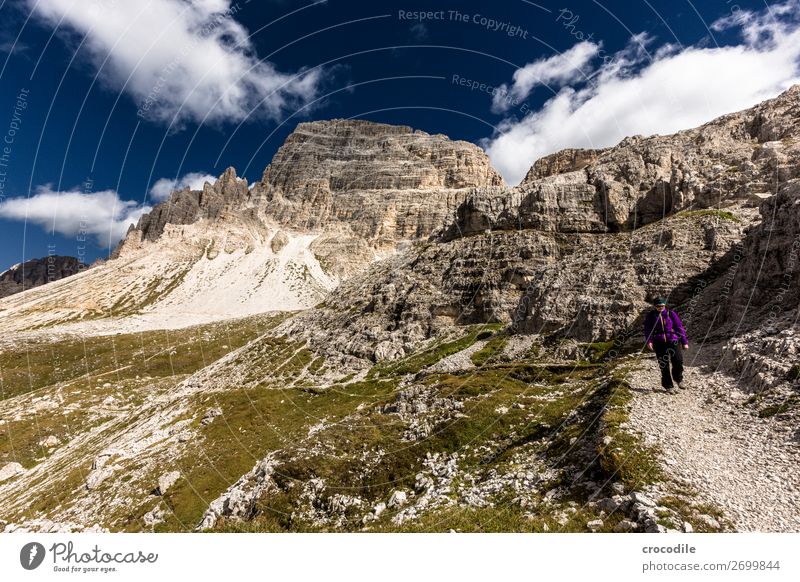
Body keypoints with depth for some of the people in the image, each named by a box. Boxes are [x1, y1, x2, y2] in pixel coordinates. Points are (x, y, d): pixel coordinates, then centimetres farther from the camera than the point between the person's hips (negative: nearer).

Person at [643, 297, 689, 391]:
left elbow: (679, 327, 7)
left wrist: (684, 341, 4)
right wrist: (649, 341, -17)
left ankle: (678, 378, 16)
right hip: (659, 342, 0)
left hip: (672, 340, 0)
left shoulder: (671, 313, 5)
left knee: (678, 360, -14)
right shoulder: (650, 316, 3)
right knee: (664, 365, 2)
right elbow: (647, 329, -1)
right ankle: (667, 385, 14)